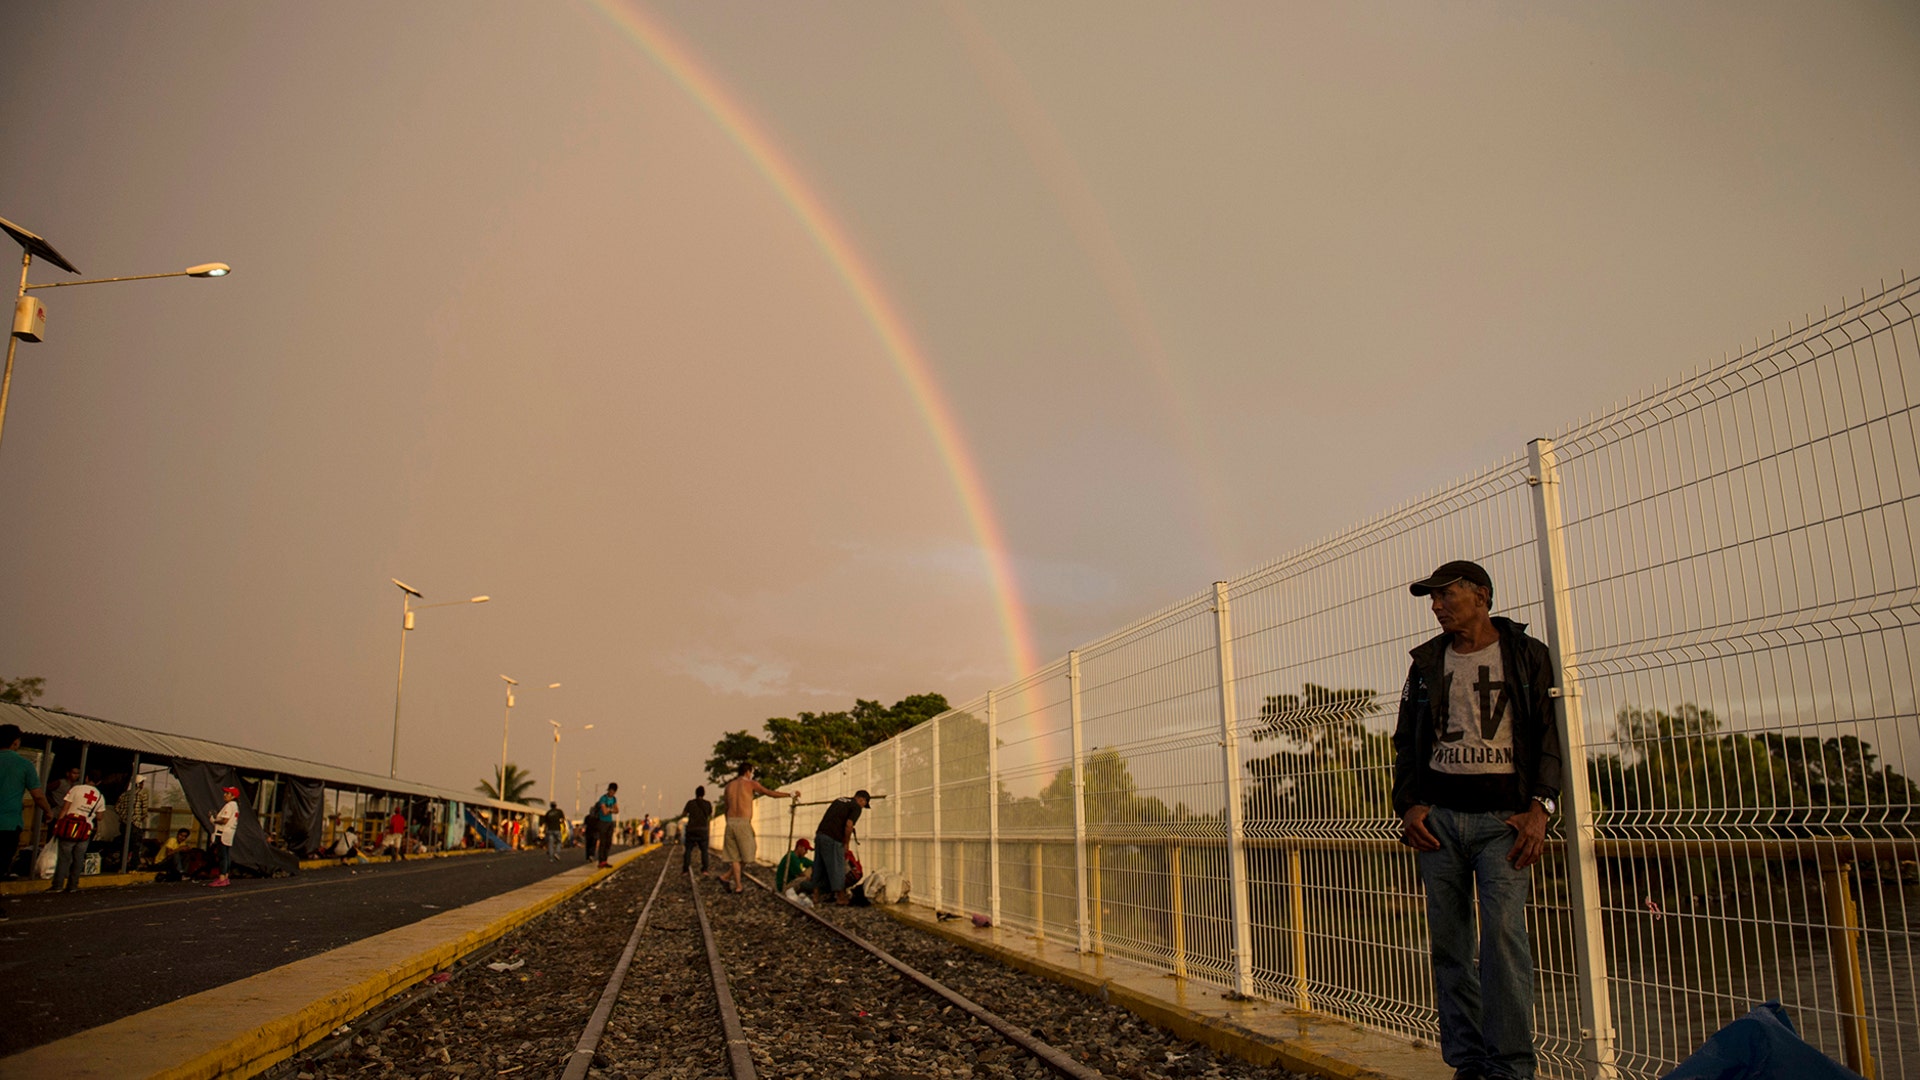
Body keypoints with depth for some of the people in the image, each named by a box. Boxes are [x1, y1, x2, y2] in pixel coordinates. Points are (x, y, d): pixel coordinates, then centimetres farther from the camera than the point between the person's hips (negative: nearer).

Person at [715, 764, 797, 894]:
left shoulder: (729, 786, 15)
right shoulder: (751, 784, 1)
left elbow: (726, 808, 17)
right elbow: (771, 793, 5)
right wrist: (790, 795, 15)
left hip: (730, 822, 6)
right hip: (743, 822, -6)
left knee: (735, 856, 9)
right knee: (748, 853, 4)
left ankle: (738, 885, 5)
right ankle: (727, 876, -5)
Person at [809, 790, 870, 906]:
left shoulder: (839, 800, 22)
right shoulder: (856, 807, -1)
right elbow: (848, 825, -14)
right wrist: (846, 843, -1)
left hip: (820, 834, 7)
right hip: (832, 839, -7)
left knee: (819, 866, 15)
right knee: (837, 867, 2)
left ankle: (816, 894, 21)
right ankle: (841, 897, 10)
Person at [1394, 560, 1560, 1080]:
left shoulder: (1527, 655, 7)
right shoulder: (1427, 662, 16)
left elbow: (1550, 733, 3)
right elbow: (1406, 740, 17)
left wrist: (1539, 807, -8)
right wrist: (1408, 803, 3)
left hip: (1503, 816, -3)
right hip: (1438, 816, 3)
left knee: (1503, 933, -14)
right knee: (1449, 944, 3)